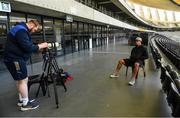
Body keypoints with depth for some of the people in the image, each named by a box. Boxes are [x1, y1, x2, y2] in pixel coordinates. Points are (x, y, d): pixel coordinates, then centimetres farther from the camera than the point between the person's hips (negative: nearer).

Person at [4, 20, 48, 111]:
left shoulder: (21, 29, 16)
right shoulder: (21, 30, -18)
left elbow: (27, 46, 16)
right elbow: (28, 48, -25)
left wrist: (38, 46, 4)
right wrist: (41, 46, -15)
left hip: (17, 58, 11)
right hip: (15, 59, -11)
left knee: (20, 80, 16)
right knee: (23, 80, -4)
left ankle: (21, 100, 28)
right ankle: (25, 104, 6)